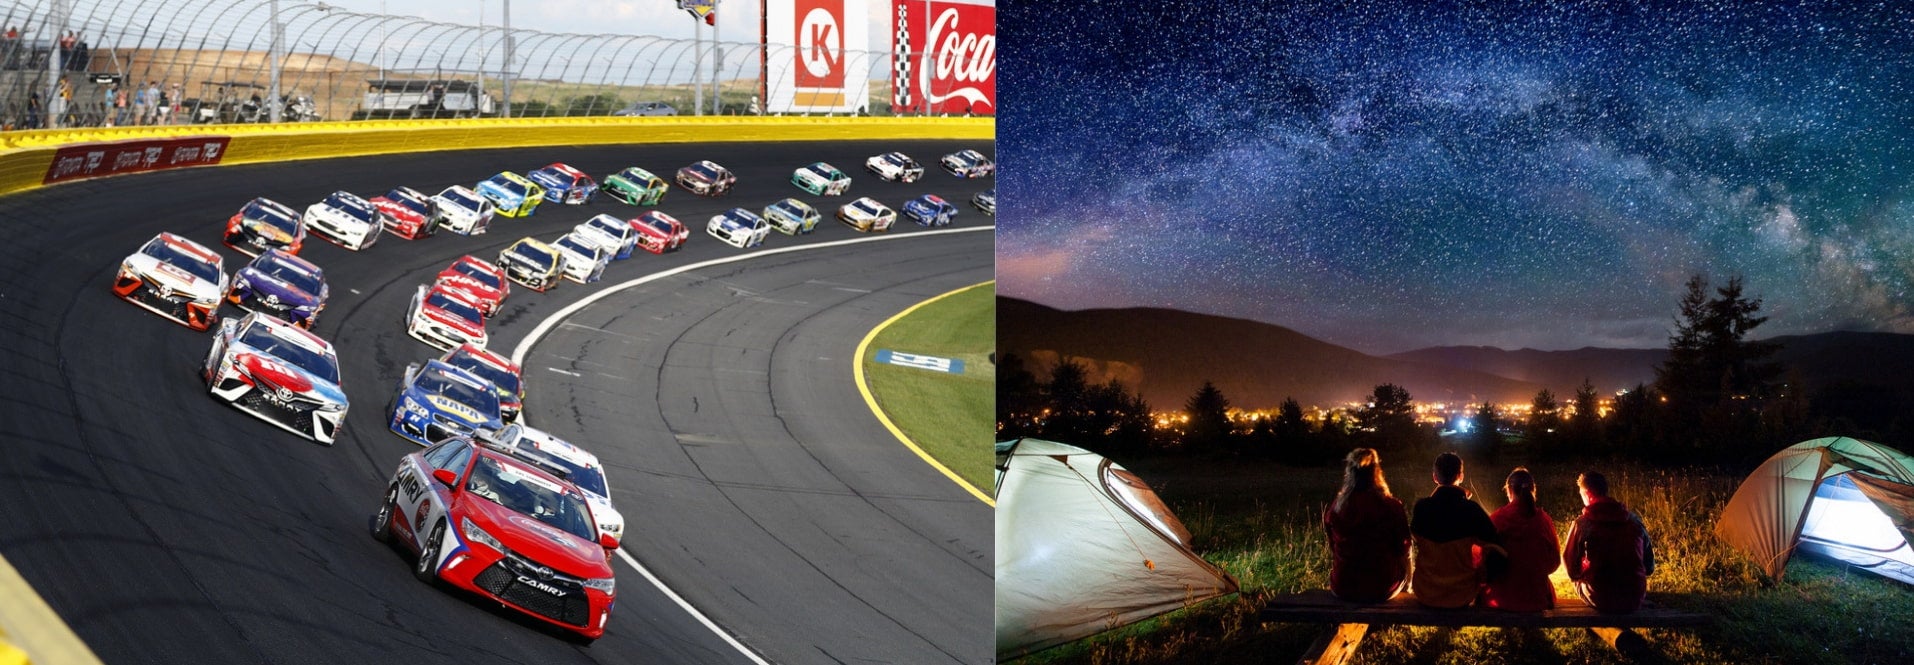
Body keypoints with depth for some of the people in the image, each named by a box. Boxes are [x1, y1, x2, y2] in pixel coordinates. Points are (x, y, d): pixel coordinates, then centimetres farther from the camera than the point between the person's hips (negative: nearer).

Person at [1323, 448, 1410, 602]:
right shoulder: (1392, 507, -17)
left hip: (1342, 590, 2)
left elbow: (1333, 549, 4)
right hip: (1382, 590, -2)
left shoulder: (1335, 508, -11)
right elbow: (1403, 548, -4)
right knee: (1404, 562, 32)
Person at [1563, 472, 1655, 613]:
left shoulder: (1582, 523, -9)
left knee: (1578, 580, 29)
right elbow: (1649, 567, 9)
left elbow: (1572, 569, -2)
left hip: (1601, 601, -3)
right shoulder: (1634, 520, 1)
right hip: (1635, 601, 3)